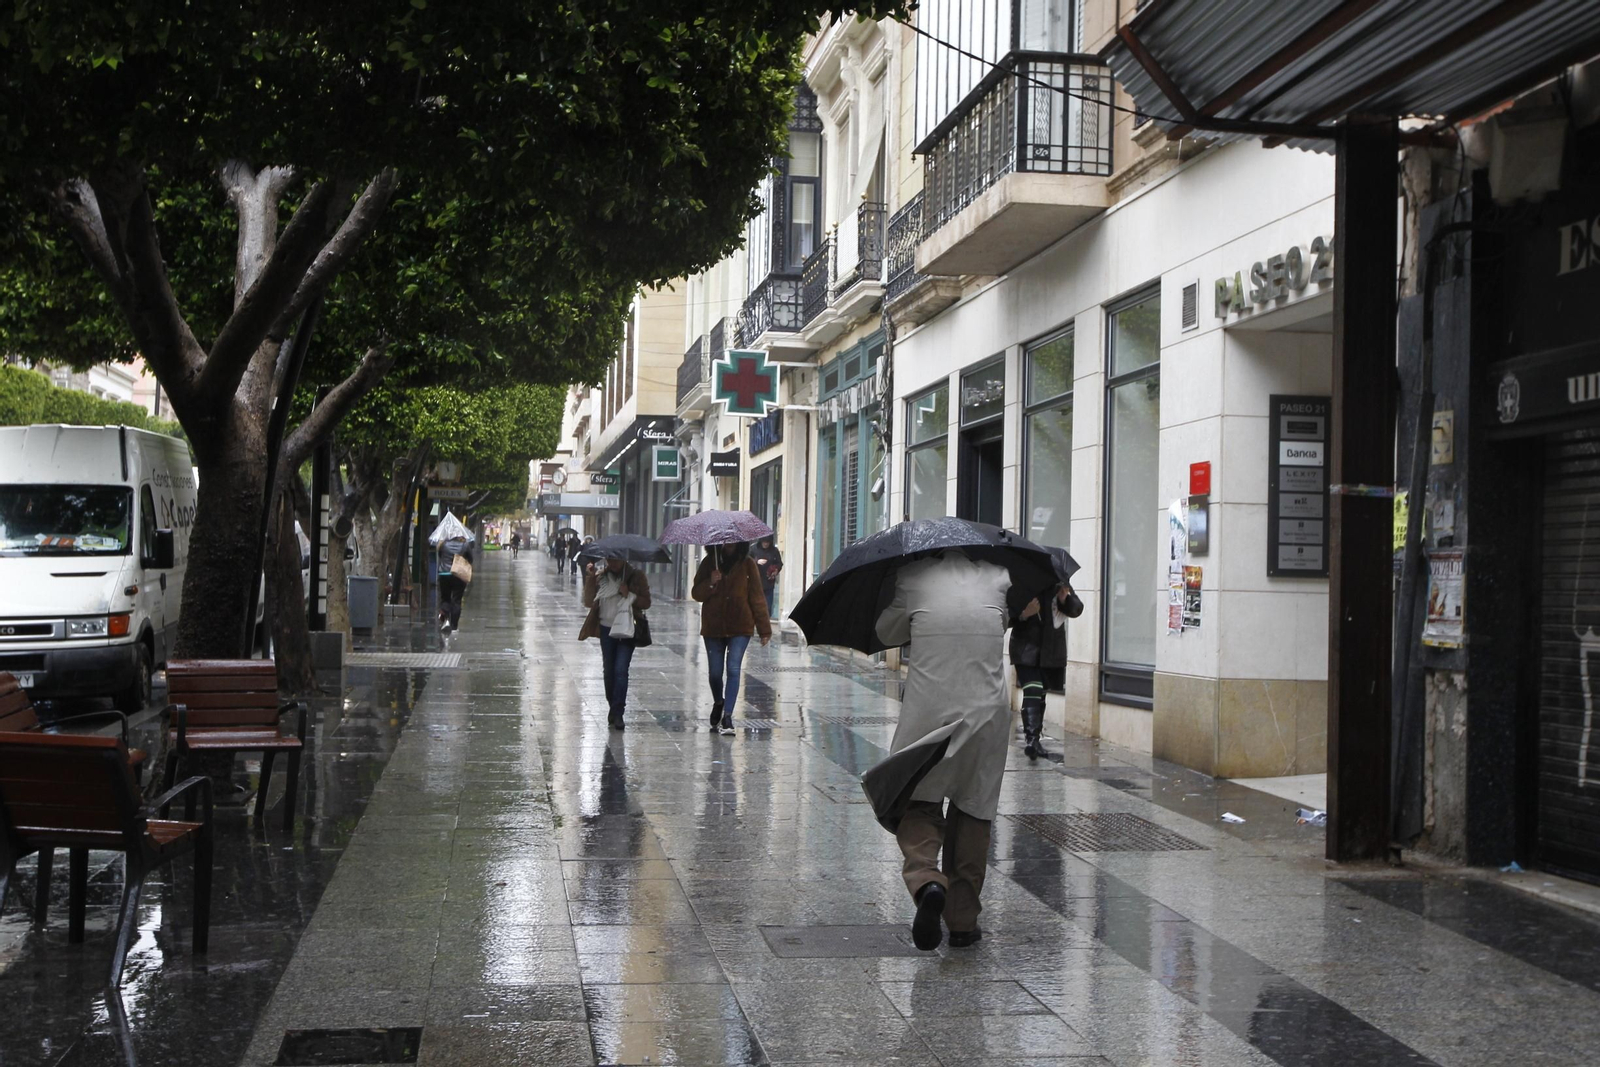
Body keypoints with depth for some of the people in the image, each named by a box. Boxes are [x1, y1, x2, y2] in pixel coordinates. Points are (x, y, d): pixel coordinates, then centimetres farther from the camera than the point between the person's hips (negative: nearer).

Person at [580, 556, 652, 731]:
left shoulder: (636, 576, -1)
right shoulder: (600, 576, 4)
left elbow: (646, 603, 0)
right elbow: (589, 602, -4)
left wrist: (629, 595, -16)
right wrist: (590, 578, -12)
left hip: (626, 630, -3)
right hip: (606, 628, 3)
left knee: (621, 671, -12)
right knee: (608, 671, 11)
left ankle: (617, 713, -11)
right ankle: (613, 708, 27)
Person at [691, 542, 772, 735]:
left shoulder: (747, 564, 0)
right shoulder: (710, 562, 4)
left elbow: (756, 597, 0)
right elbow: (696, 593, 4)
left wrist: (764, 628, -2)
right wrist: (711, 583, -17)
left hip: (740, 628, -2)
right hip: (713, 627, 2)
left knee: (733, 669, -13)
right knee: (715, 672, 9)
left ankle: (727, 716, -15)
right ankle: (718, 703, 38)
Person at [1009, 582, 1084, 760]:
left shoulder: (1060, 586, 1)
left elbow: (1076, 609, -1)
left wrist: (1064, 599, -21)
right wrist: (1024, 614, -28)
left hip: (1052, 651, 4)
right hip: (1027, 650, -4)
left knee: (1041, 694, 14)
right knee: (1032, 692, -18)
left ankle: (1035, 739, 25)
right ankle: (1030, 739, -25)